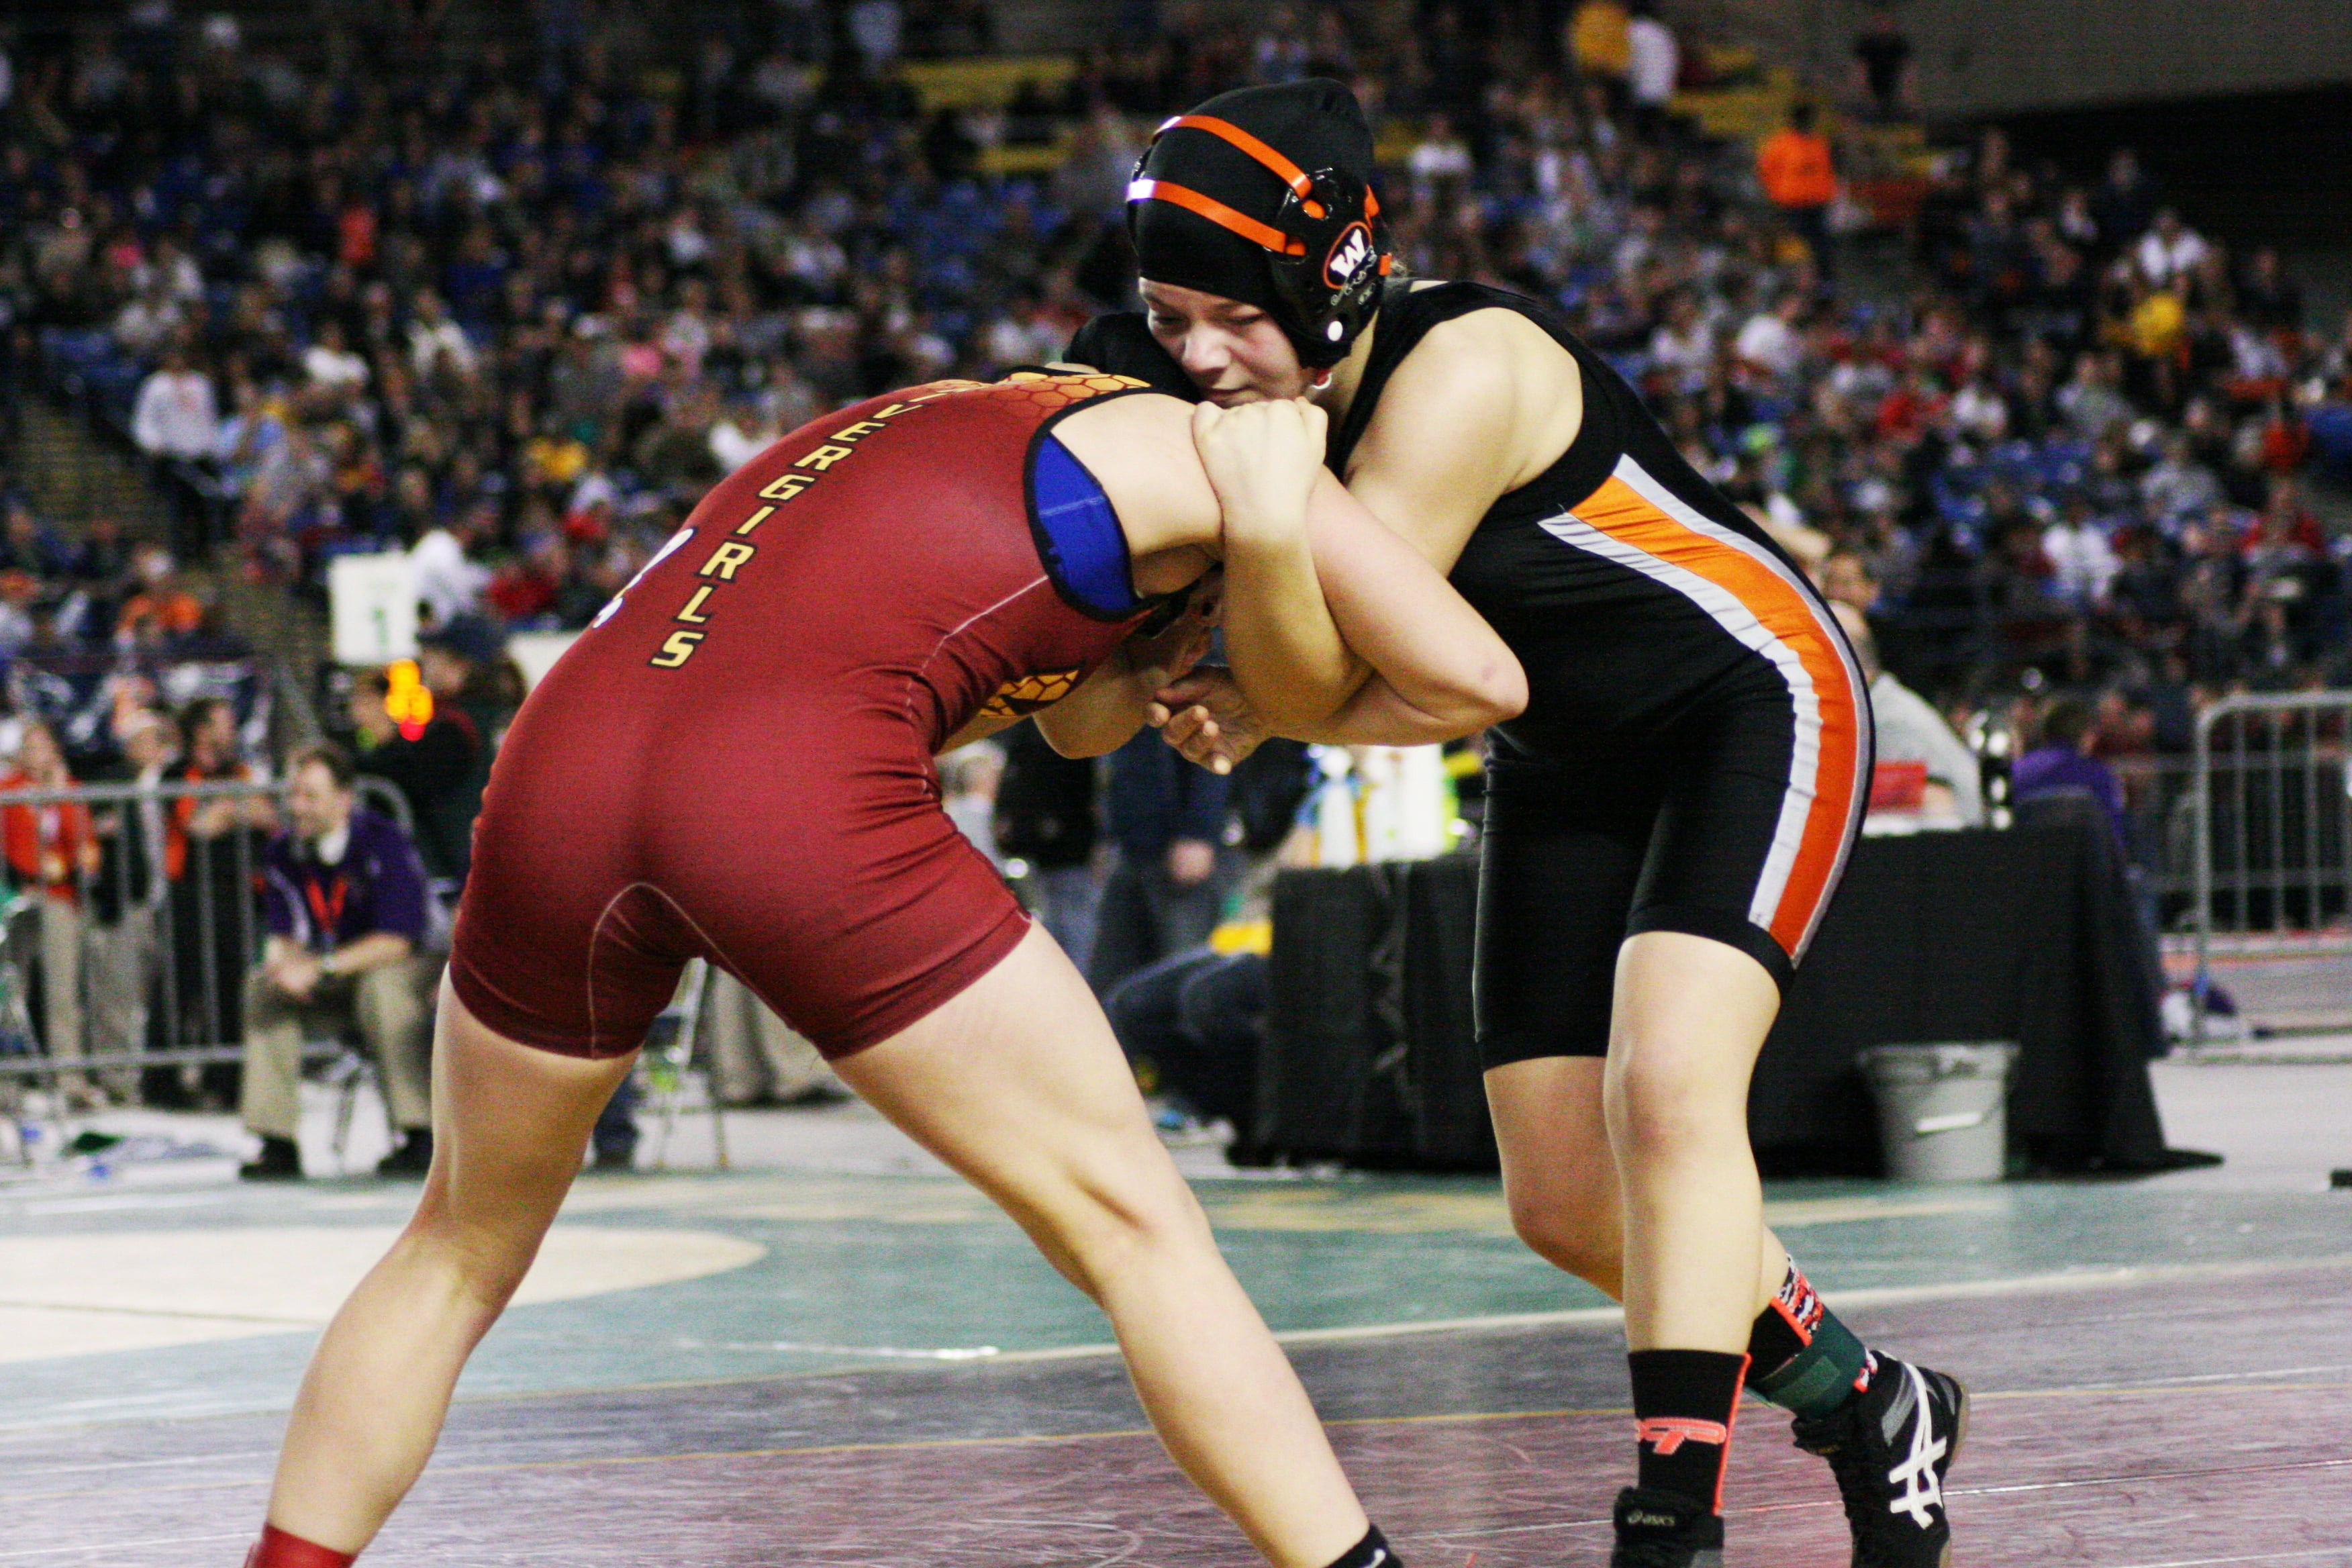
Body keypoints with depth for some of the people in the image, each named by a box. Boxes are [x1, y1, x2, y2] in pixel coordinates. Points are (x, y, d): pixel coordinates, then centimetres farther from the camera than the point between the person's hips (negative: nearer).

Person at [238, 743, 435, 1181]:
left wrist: (319, 969, -30)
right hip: (328, 994, 6)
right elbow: (283, 935, 2)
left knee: (379, 985, -37)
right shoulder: (283, 854, -1)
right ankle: (277, 1142, -18)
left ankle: (420, 1138, -33)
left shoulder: (384, 844, -19)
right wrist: (283, 962, -24)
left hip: (400, 972, -6)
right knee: (262, 987, -17)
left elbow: (396, 940, -24)